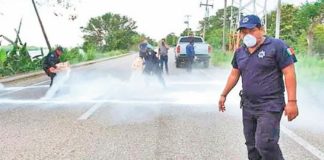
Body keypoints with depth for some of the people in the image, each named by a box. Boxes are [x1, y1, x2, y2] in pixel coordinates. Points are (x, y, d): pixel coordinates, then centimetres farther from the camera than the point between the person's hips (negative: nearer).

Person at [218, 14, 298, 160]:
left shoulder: (276, 46, -10)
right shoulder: (239, 52, 10)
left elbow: (289, 73, -13)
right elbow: (234, 75, 20)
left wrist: (292, 101, -17)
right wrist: (224, 94, 21)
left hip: (270, 106, -7)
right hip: (248, 106, 7)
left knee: (265, 144, -18)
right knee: (252, 146, 12)